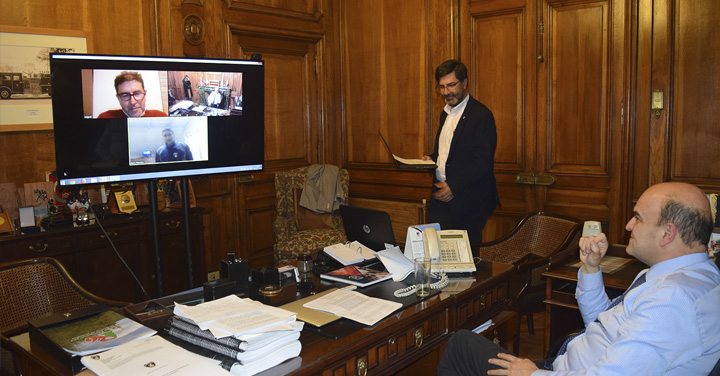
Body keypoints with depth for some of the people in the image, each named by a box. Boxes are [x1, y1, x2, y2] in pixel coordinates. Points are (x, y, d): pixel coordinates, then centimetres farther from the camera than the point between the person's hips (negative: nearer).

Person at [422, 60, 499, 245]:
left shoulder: (481, 115, -11)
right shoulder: (446, 113, 16)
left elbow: (484, 161, -17)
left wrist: (454, 186, -22)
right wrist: (432, 159, 5)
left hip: (467, 200, -7)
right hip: (441, 195, 7)